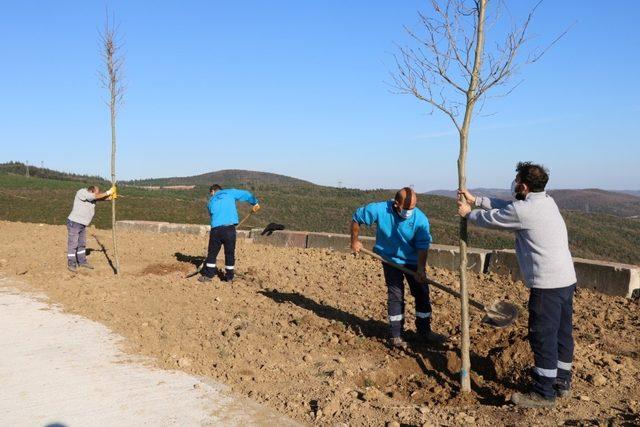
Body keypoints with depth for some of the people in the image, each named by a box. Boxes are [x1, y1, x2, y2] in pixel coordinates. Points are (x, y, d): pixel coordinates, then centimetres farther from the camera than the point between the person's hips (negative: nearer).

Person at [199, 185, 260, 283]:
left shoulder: (211, 201, 20)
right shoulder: (230, 192, 14)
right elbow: (246, 194, 18)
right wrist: (255, 203, 34)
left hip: (216, 229, 2)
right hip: (229, 228, -2)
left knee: (212, 253, 14)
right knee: (230, 253, 9)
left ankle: (208, 275, 18)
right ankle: (229, 277, 16)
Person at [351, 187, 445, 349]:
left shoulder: (421, 219, -24)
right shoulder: (379, 210, -26)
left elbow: (422, 246, -21)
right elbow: (356, 217, -10)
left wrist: (420, 269, -31)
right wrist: (354, 241, -2)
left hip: (413, 260, 2)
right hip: (391, 259, -1)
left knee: (422, 294, 5)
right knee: (395, 296, -3)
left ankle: (424, 332, 21)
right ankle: (395, 335, 9)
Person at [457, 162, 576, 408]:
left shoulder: (523, 210, -17)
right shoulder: (547, 202, 12)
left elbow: (491, 219, -2)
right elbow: (504, 207, 20)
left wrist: (468, 213, 17)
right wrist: (475, 200, 22)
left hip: (547, 285, -10)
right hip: (567, 279, 10)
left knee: (543, 337, -2)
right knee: (562, 333, 18)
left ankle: (543, 394, 6)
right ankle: (562, 382, 32)